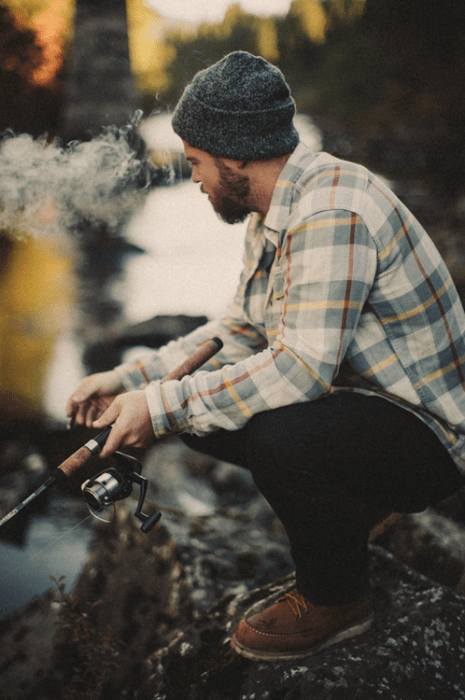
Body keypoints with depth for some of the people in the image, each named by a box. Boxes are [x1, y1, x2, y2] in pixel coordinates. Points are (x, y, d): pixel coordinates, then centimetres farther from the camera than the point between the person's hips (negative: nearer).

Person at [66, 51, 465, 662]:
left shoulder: (332, 212, -26)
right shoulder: (275, 212, 6)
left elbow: (304, 365, -33)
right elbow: (239, 331, 13)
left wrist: (161, 405, -27)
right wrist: (128, 380, 5)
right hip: (349, 394, 9)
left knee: (279, 436, -35)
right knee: (197, 401, 0)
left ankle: (336, 600, -5)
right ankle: (346, 500, 15)